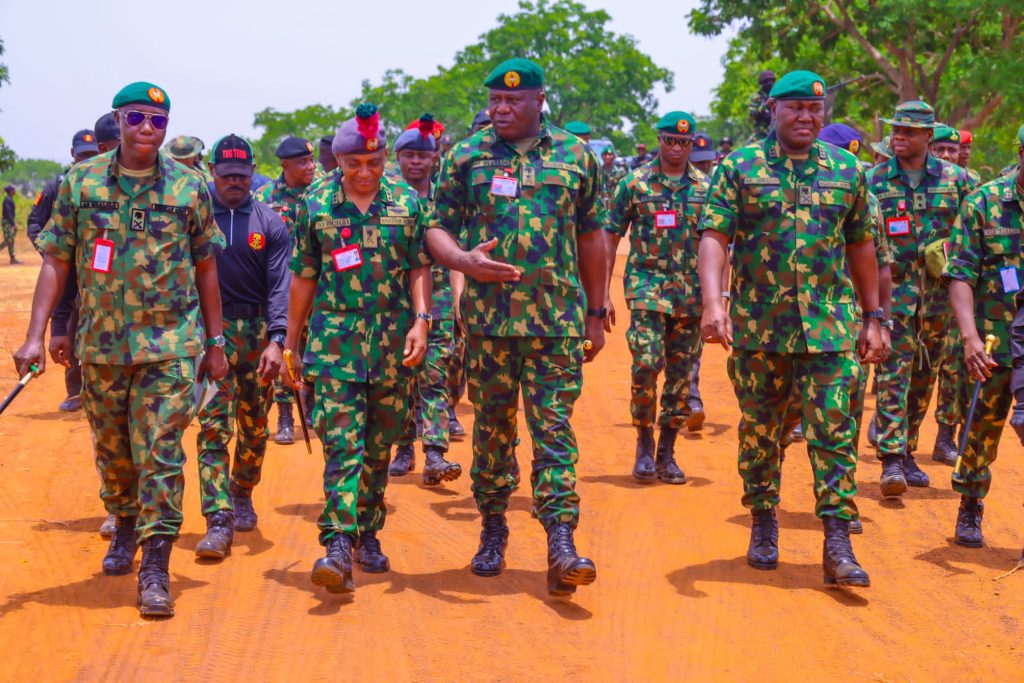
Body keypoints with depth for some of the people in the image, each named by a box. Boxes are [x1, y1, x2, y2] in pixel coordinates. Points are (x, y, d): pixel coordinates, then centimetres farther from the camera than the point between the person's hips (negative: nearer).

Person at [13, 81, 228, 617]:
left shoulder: (189, 187, 0)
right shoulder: (81, 182, 1)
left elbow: (206, 268, 7)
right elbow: (56, 262, 3)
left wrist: (215, 342, 8)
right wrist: (35, 335, -4)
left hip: (170, 345, -2)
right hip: (101, 343, 2)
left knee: (160, 453, -7)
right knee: (112, 451, 14)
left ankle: (155, 567, -5)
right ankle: (125, 528, 39)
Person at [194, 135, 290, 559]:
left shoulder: (270, 224, 3)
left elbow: (280, 285, -4)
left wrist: (276, 340, -16)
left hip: (257, 332, 2)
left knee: (255, 426, 11)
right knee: (213, 426, -10)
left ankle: (242, 496, 34)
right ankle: (219, 521, -14)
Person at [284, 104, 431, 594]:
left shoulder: (406, 202, 5)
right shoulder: (316, 205, 3)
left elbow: (420, 268, 7)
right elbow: (303, 277, 8)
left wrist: (421, 321, -8)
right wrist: (291, 342, 10)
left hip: (393, 344, 2)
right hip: (335, 341, -2)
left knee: (379, 446, 10)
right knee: (342, 444, -12)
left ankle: (367, 533, 25)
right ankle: (338, 545, -18)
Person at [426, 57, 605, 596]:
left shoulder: (576, 156, 7)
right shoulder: (465, 157, 5)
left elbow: (591, 237, 13)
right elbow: (436, 228, 6)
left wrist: (596, 314, 12)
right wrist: (464, 261, -17)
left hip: (559, 321, -1)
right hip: (488, 319, 1)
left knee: (554, 429, -5)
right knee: (492, 428, 9)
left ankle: (561, 544, -8)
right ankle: (493, 531, 24)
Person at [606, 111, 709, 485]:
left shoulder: (705, 187, 8)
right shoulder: (635, 183, 2)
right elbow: (611, 237, 4)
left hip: (691, 293, 3)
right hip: (647, 286, -3)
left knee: (681, 374, 5)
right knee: (646, 363, -15)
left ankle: (667, 452, 15)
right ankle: (644, 447, 1)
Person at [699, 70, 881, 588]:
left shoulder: (846, 170, 9)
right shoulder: (739, 167, 1)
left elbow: (860, 247, 15)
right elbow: (713, 237, -8)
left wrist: (872, 318, 14)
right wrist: (712, 303, -22)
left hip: (830, 327, 1)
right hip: (758, 328, -1)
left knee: (834, 431, -7)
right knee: (759, 432, 10)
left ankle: (838, 545, -6)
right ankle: (763, 525, 27)